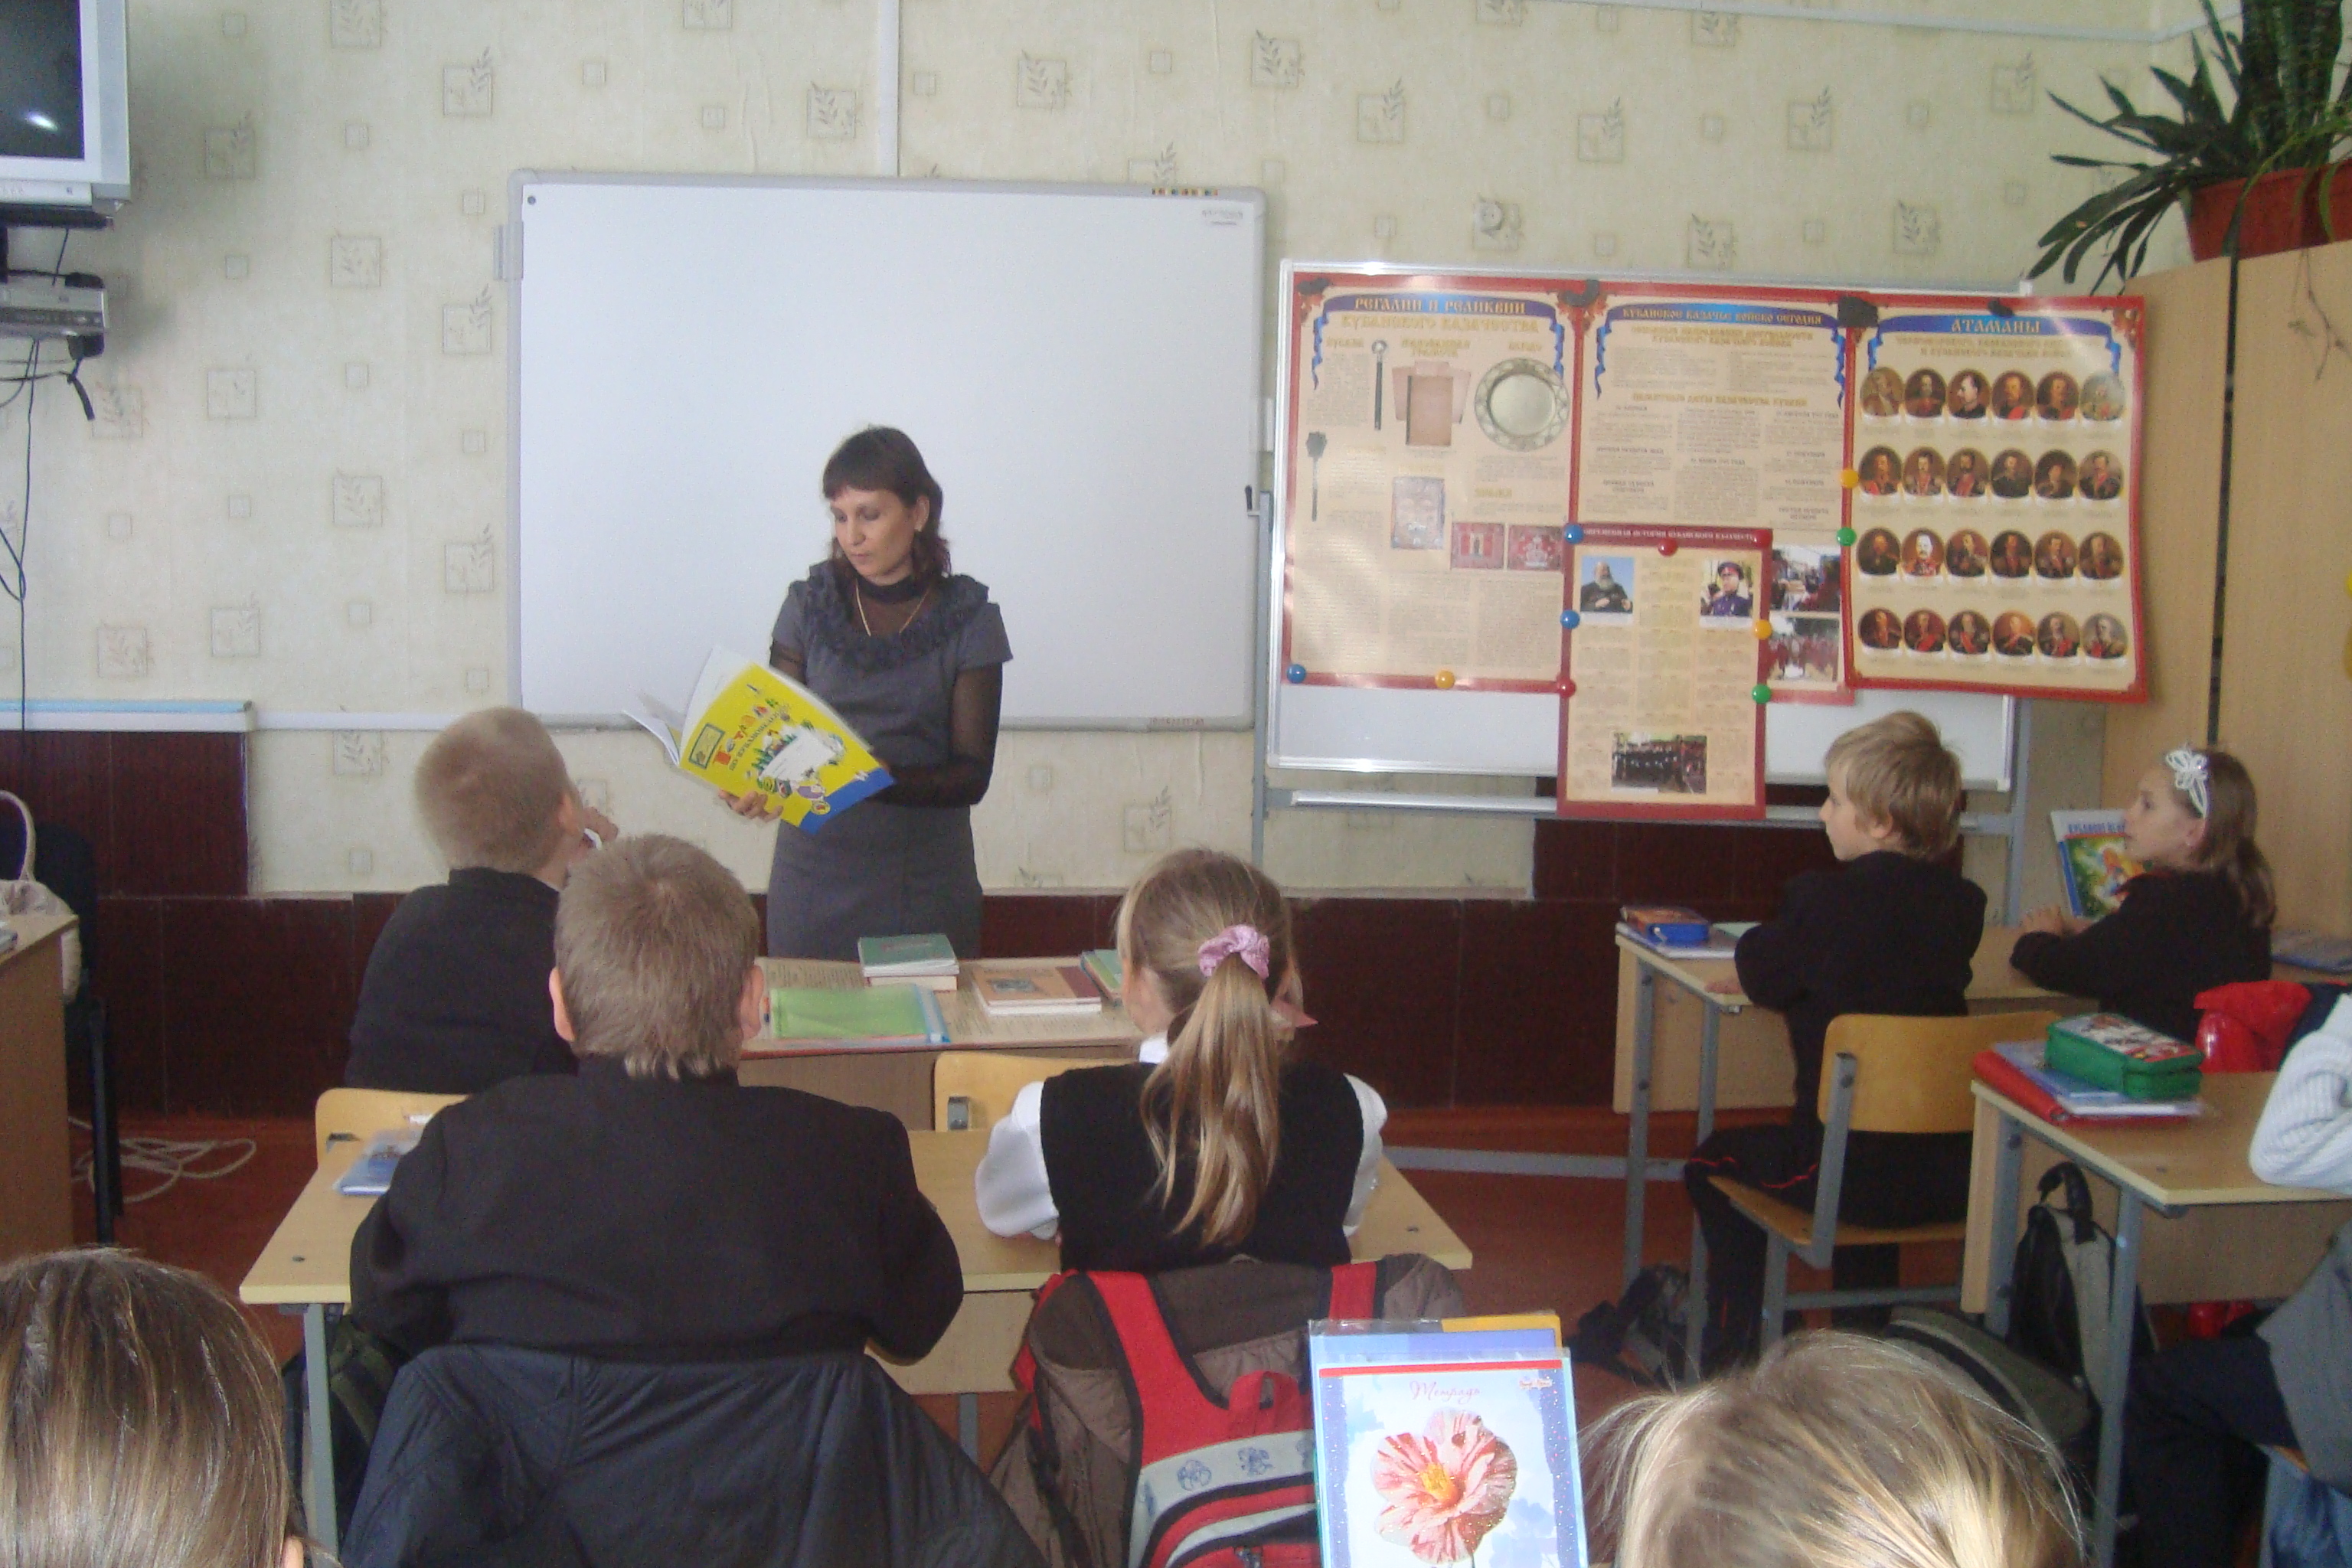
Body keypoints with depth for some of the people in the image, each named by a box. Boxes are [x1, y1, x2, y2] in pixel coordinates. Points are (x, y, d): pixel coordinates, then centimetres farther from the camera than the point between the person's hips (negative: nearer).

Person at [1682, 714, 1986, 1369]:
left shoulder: (1825, 897, -16)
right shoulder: (1962, 904, 1)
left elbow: (1761, 977, -1)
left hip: (1853, 1177, -6)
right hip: (1954, 1180, 6)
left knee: (1717, 1162, 21)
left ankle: (1733, 1352, 29)